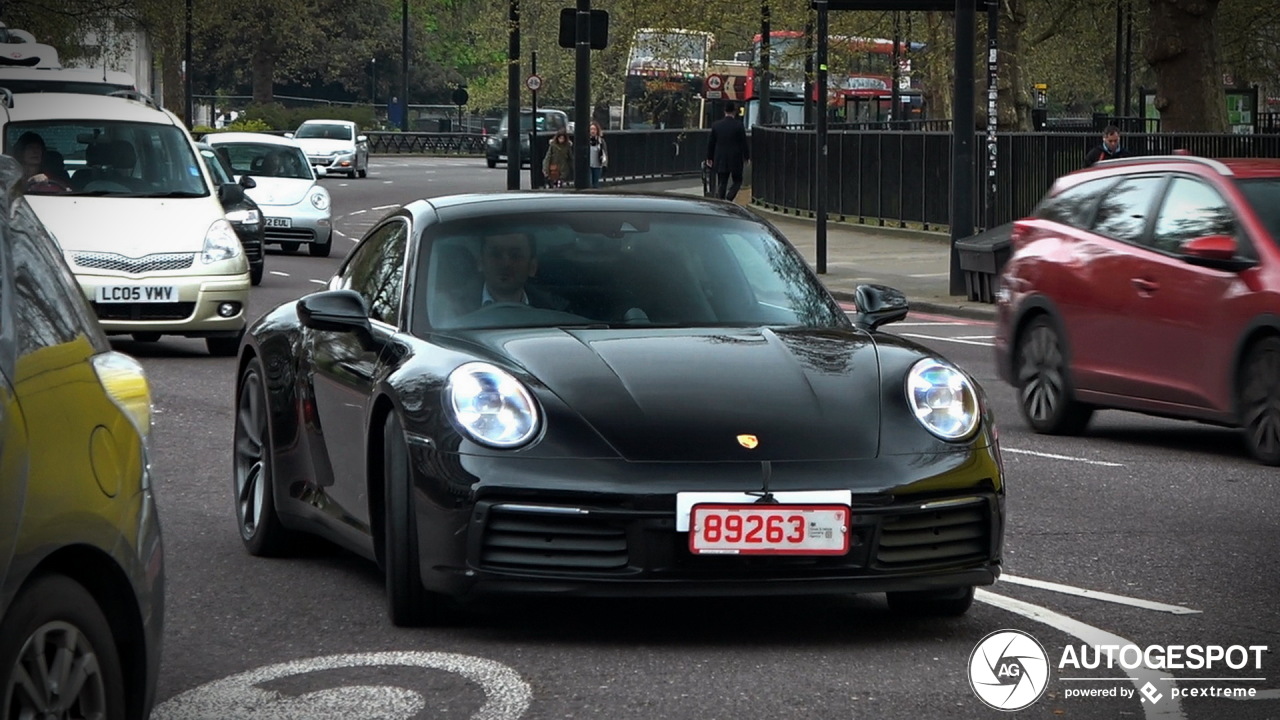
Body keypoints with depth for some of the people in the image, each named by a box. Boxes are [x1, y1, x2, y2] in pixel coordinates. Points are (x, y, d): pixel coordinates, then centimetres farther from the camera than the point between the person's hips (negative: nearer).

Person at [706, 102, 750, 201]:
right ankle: (728, 199, -11)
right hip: (735, 159, -3)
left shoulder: (716, 125, 1)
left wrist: (709, 157, 16)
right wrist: (746, 157, 5)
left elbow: (711, 143, 6)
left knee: (721, 183, 8)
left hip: (720, 159, 3)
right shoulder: (738, 125, -10)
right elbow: (744, 142, -6)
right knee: (737, 181, 9)